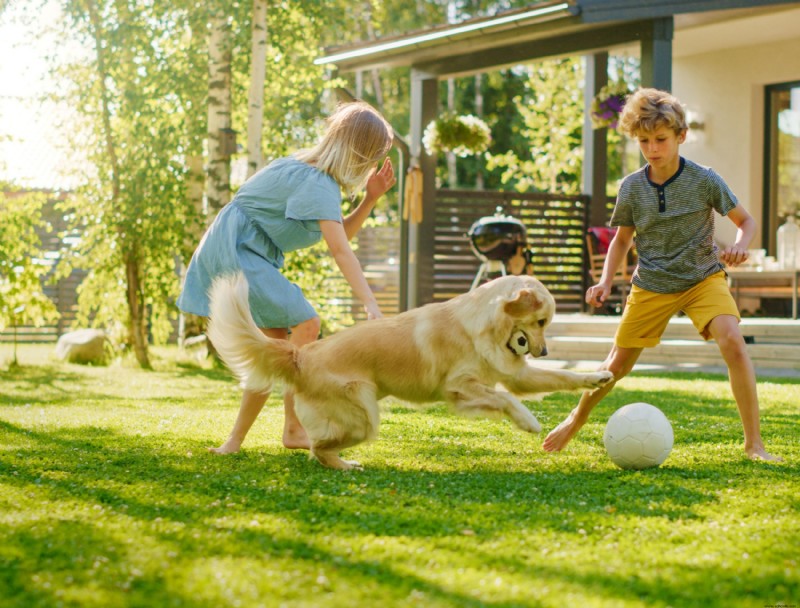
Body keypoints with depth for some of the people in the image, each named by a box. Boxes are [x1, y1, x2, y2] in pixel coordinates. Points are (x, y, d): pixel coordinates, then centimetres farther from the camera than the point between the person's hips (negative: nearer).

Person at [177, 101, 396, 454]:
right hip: (235, 251, -11)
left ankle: (236, 440, 11)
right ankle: (294, 428, -14)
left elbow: (342, 233, 14)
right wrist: (370, 305, -35)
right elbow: (340, 250, -29)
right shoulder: (317, 183, -20)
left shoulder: (313, 172, 11)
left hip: (247, 255, 11)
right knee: (305, 324, -18)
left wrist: (370, 198, 0)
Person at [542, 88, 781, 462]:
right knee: (618, 363, 8)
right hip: (651, 286, 2)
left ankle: (754, 444, -16)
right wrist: (605, 281, -6)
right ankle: (575, 421, 36)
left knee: (733, 345, -25)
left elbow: (745, 220, -3)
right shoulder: (632, 187, -7)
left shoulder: (705, 180, -13)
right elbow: (622, 238, 8)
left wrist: (739, 245, -26)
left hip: (703, 277, -2)